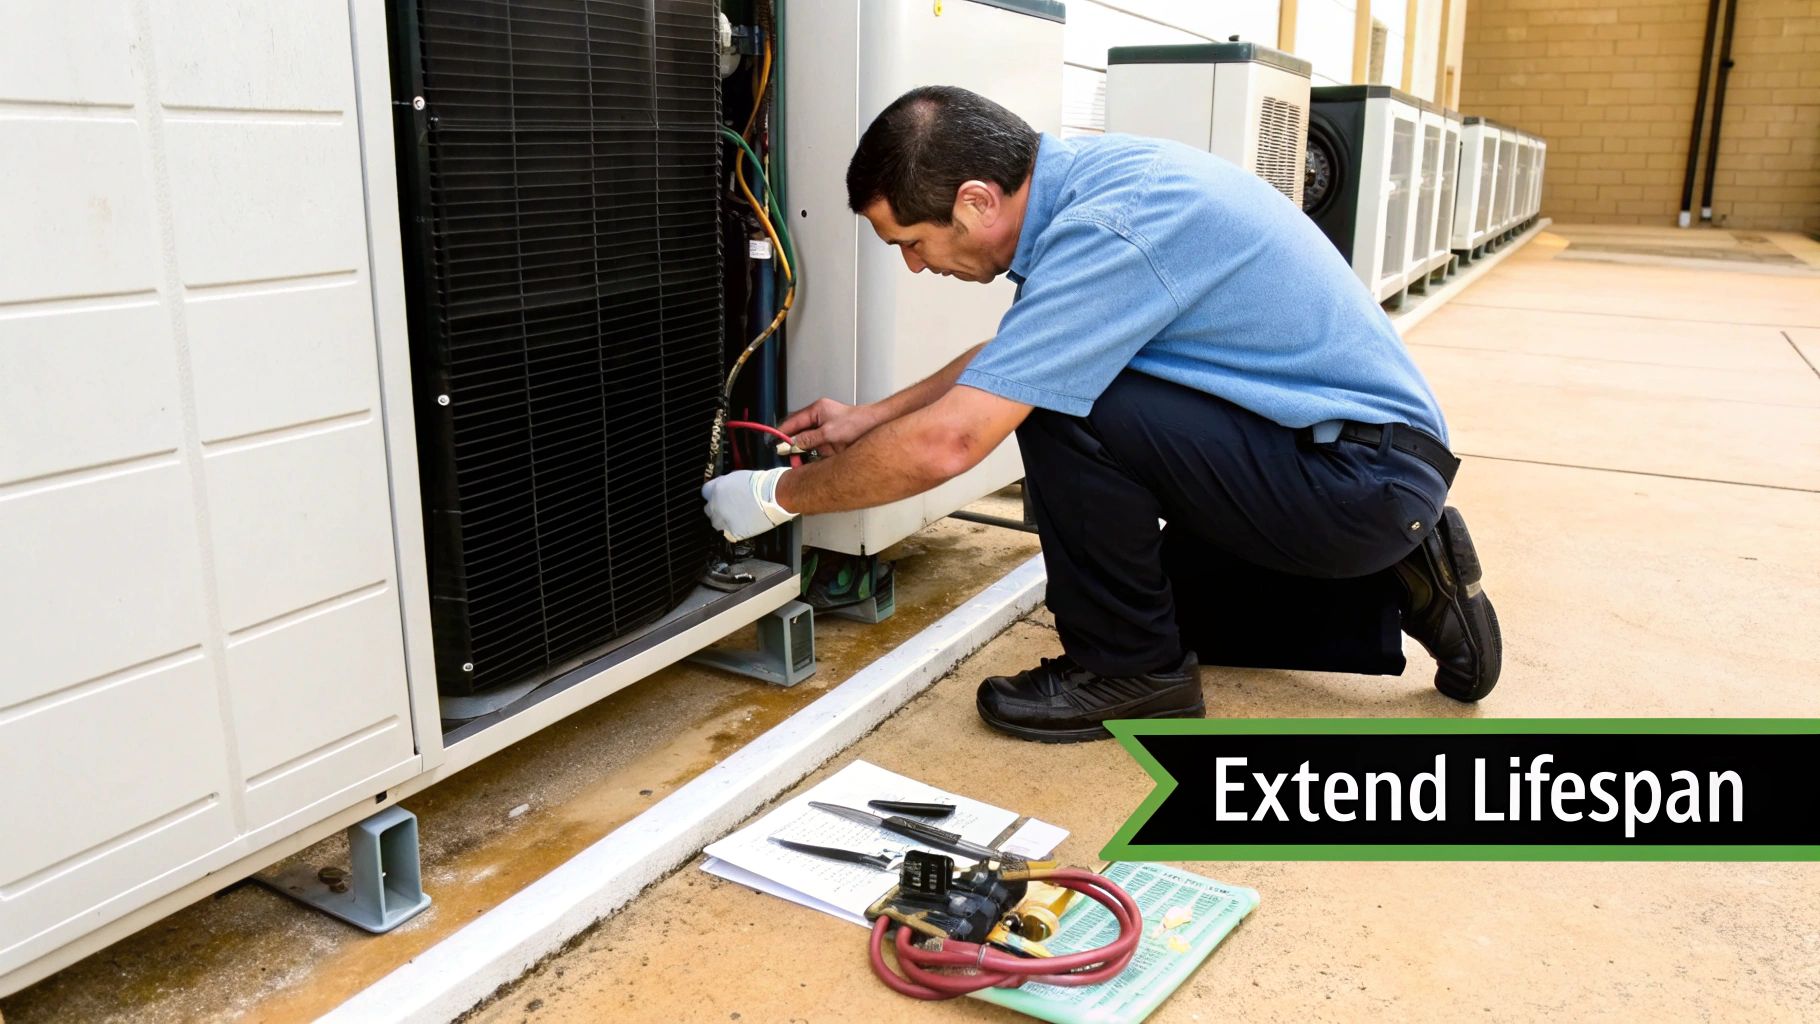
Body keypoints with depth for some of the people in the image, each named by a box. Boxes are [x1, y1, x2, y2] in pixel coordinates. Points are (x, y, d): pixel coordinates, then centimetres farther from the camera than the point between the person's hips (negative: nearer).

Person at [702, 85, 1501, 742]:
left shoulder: (1105, 231, -27)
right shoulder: (1087, 173, 2)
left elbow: (943, 445, -27)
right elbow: (1013, 357, 17)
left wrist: (778, 495, -12)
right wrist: (870, 417, 16)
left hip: (1364, 478, -10)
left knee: (1058, 405, -21)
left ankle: (1128, 670, -3)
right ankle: (1390, 582, 19)